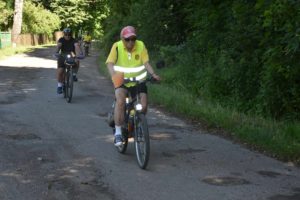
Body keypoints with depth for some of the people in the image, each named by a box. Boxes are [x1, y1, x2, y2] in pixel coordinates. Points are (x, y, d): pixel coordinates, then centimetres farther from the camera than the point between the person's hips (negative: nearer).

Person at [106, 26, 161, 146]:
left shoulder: (141, 45, -7)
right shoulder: (117, 46, -11)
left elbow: (146, 63, -10)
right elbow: (110, 63, -18)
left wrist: (153, 74, -28)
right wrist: (114, 76, -38)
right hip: (122, 81, -2)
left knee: (143, 106, -14)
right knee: (120, 100, -30)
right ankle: (118, 132, -23)